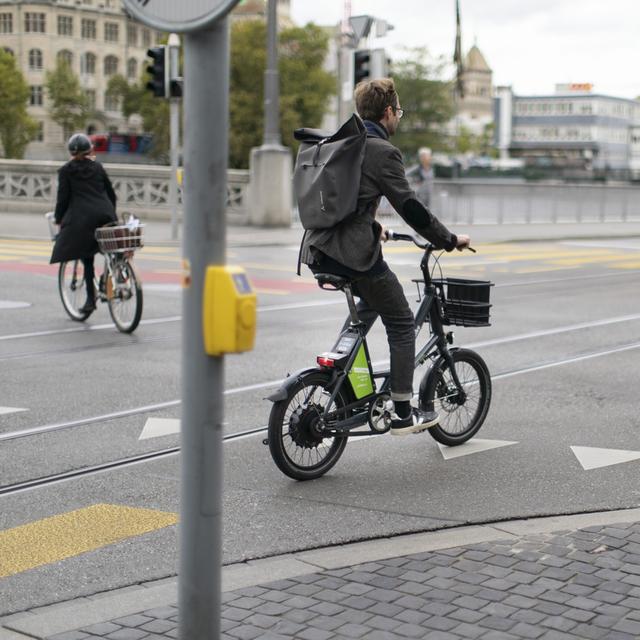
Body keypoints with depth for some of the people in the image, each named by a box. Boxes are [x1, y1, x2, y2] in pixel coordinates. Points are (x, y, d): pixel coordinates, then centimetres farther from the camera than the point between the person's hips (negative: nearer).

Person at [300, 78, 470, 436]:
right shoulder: (382, 151, -10)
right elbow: (410, 207, -12)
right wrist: (449, 240, -3)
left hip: (320, 251, 8)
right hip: (354, 253, -8)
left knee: (373, 299, 33)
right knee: (401, 323, 8)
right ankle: (403, 414, 10)